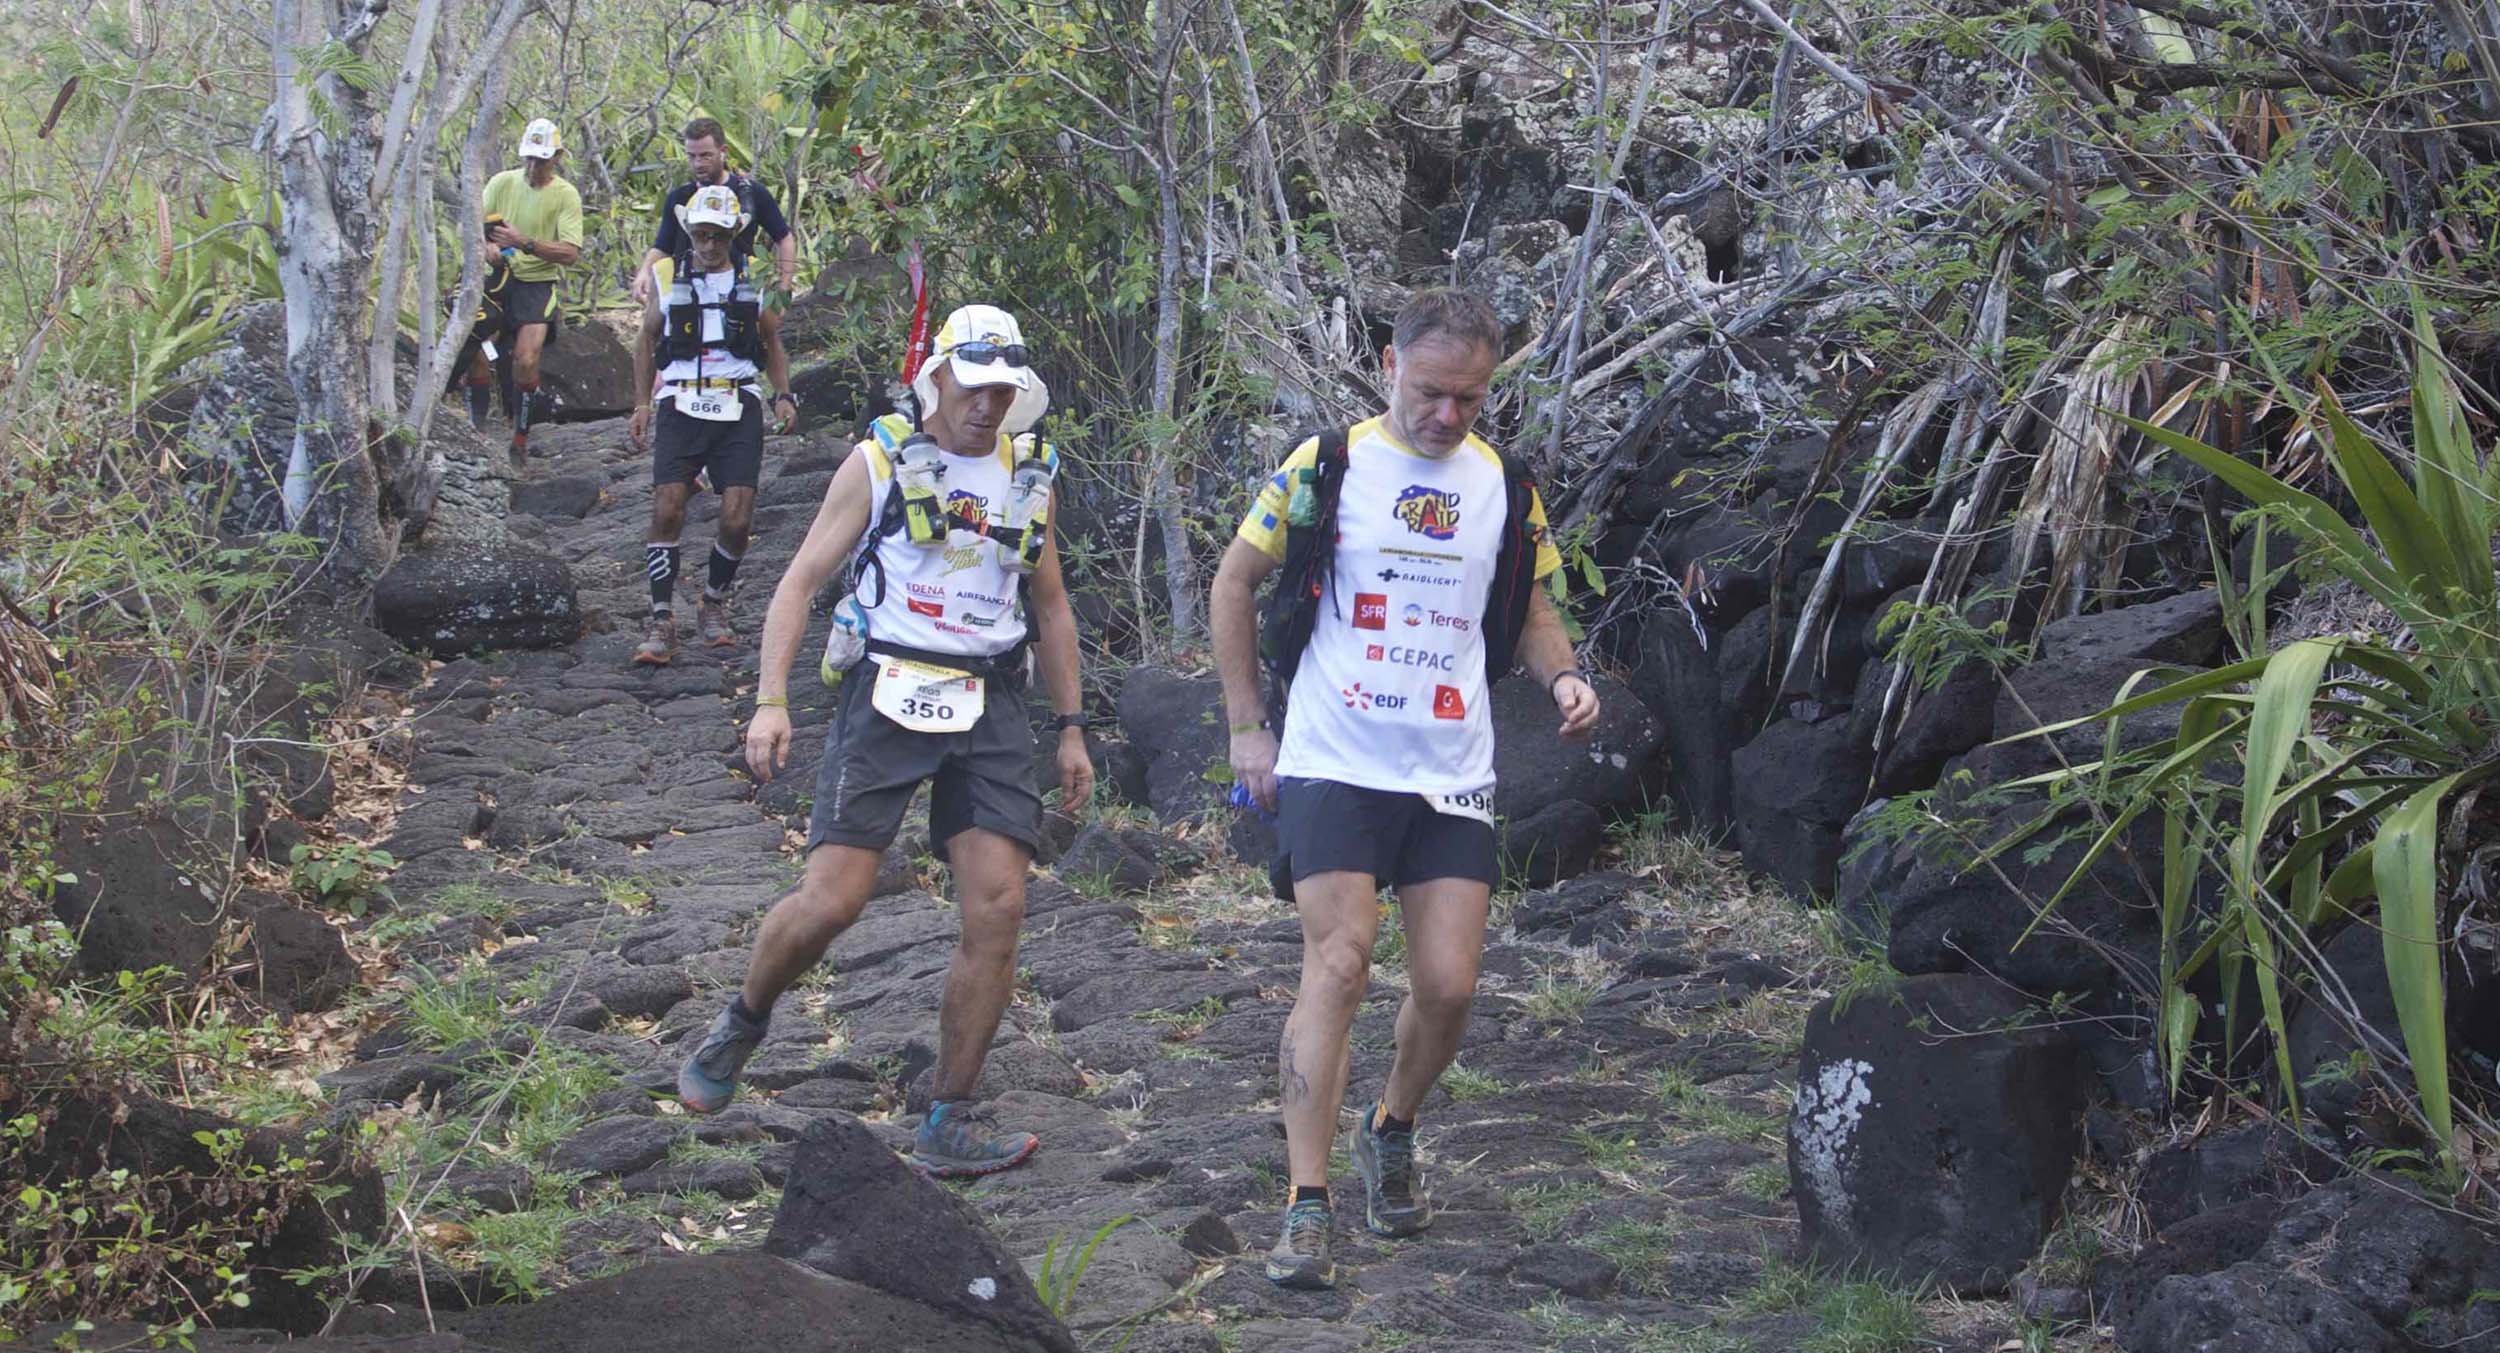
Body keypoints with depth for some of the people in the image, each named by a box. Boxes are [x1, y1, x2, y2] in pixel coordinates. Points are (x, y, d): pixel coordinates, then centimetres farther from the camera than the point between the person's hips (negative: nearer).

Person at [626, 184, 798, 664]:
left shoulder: (753, 277, 8)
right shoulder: (668, 277, 8)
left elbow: (773, 341, 19)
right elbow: (646, 339, 18)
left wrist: (784, 396, 6)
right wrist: (642, 404, 12)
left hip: (739, 410, 0)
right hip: (681, 406, 0)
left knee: (737, 521, -8)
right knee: (667, 511, -14)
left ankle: (714, 606, 15)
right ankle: (662, 622, -8)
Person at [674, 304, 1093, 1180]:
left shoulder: (1029, 476, 14)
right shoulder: (880, 462, 2)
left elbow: (1051, 608, 23)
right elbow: (801, 580, 1)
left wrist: (1071, 728, 18)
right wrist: (770, 700, -10)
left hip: (988, 708, 3)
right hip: (886, 696, -3)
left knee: (997, 911, -7)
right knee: (830, 902, -11)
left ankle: (951, 1123, 1)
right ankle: (740, 1026, 19)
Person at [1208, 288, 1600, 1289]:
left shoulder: (1507, 489, 9)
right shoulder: (1324, 466, -1)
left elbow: (1531, 610, 20)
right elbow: (1234, 582, 8)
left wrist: (1562, 675, -3)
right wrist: (1247, 727, 3)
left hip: (1452, 780, 3)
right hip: (1333, 766, -3)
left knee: (1448, 986, -1)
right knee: (1338, 964, -14)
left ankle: (1391, 1134, 29)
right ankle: (1307, 1205, -12)